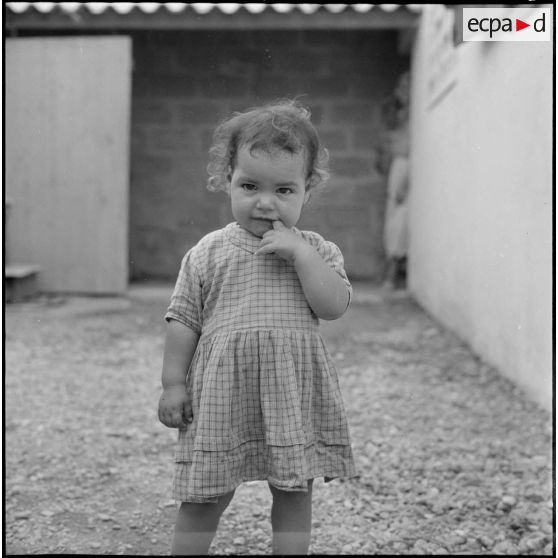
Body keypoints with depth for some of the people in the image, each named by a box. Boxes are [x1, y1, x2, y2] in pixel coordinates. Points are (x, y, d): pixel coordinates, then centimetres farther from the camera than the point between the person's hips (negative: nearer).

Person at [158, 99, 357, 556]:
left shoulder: (317, 251, 2)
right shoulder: (208, 254, 0)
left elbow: (334, 306, -12)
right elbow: (183, 321, 3)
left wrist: (299, 252, -17)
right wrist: (174, 383, 0)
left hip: (294, 395, 1)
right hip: (222, 392, -1)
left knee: (295, 493, 11)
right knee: (205, 497, 8)